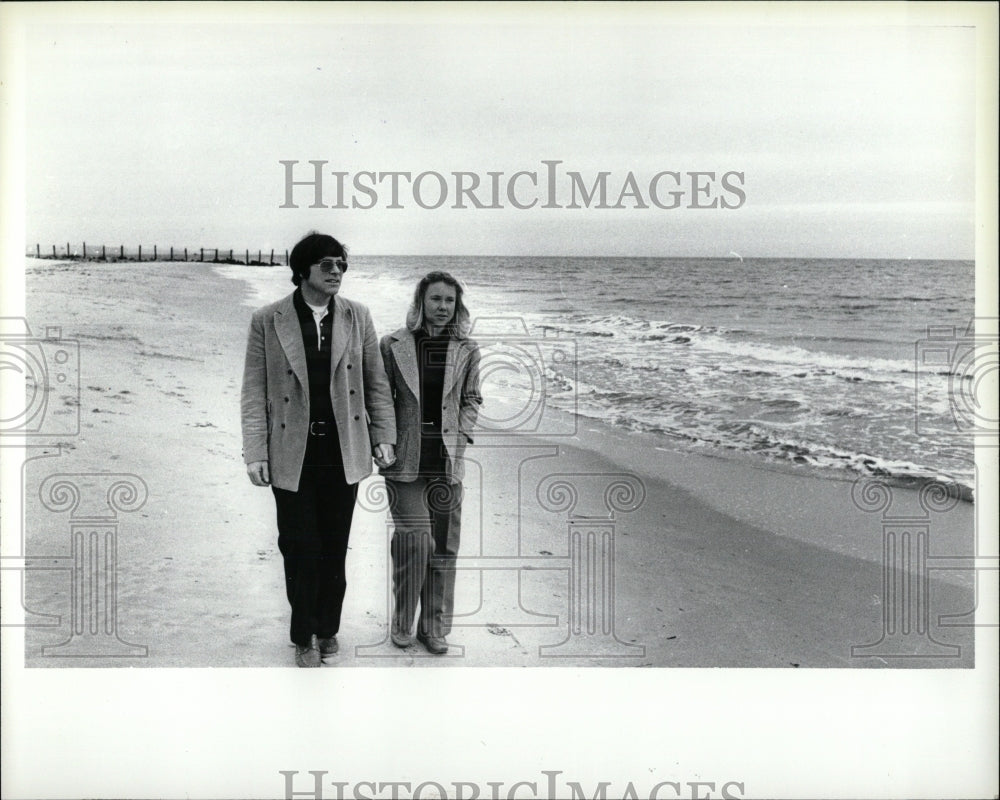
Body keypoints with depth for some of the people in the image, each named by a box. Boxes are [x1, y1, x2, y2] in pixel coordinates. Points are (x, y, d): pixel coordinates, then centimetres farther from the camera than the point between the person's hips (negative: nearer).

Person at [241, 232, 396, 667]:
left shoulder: (357, 317, 4)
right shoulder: (267, 321, -3)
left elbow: (376, 383, 9)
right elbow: (255, 392, -2)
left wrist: (383, 437, 3)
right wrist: (255, 453, -7)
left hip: (343, 452, 2)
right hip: (293, 454, -2)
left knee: (335, 547, 11)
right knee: (300, 549, 5)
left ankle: (327, 628, 29)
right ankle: (304, 638, 21)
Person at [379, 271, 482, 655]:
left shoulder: (466, 350, 4)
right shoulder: (393, 346, -2)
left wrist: (460, 435, 2)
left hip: (447, 459, 3)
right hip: (405, 460, -2)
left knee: (443, 546, 6)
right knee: (416, 539, -10)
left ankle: (435, 626, 21)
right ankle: (402, 623, 10)